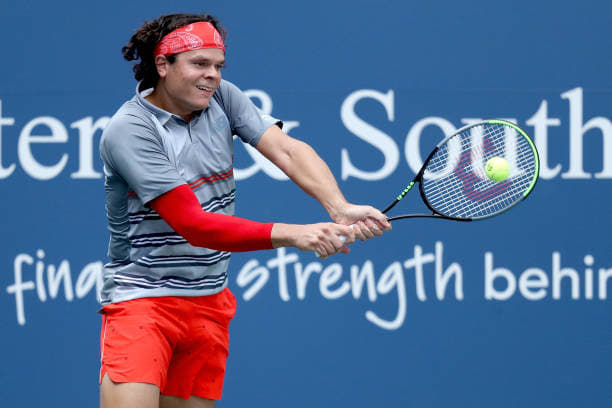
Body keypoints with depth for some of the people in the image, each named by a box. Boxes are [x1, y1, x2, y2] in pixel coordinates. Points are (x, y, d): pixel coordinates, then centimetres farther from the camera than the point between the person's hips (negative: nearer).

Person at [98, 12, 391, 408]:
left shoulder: (222, 97, 3)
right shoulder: (128, 130, -16)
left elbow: (286, 149, -10)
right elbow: (194, 224, -23)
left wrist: (340, 208, -29)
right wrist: (292, 234, -31)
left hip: (210, 298, 6)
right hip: (142, 296, -6)